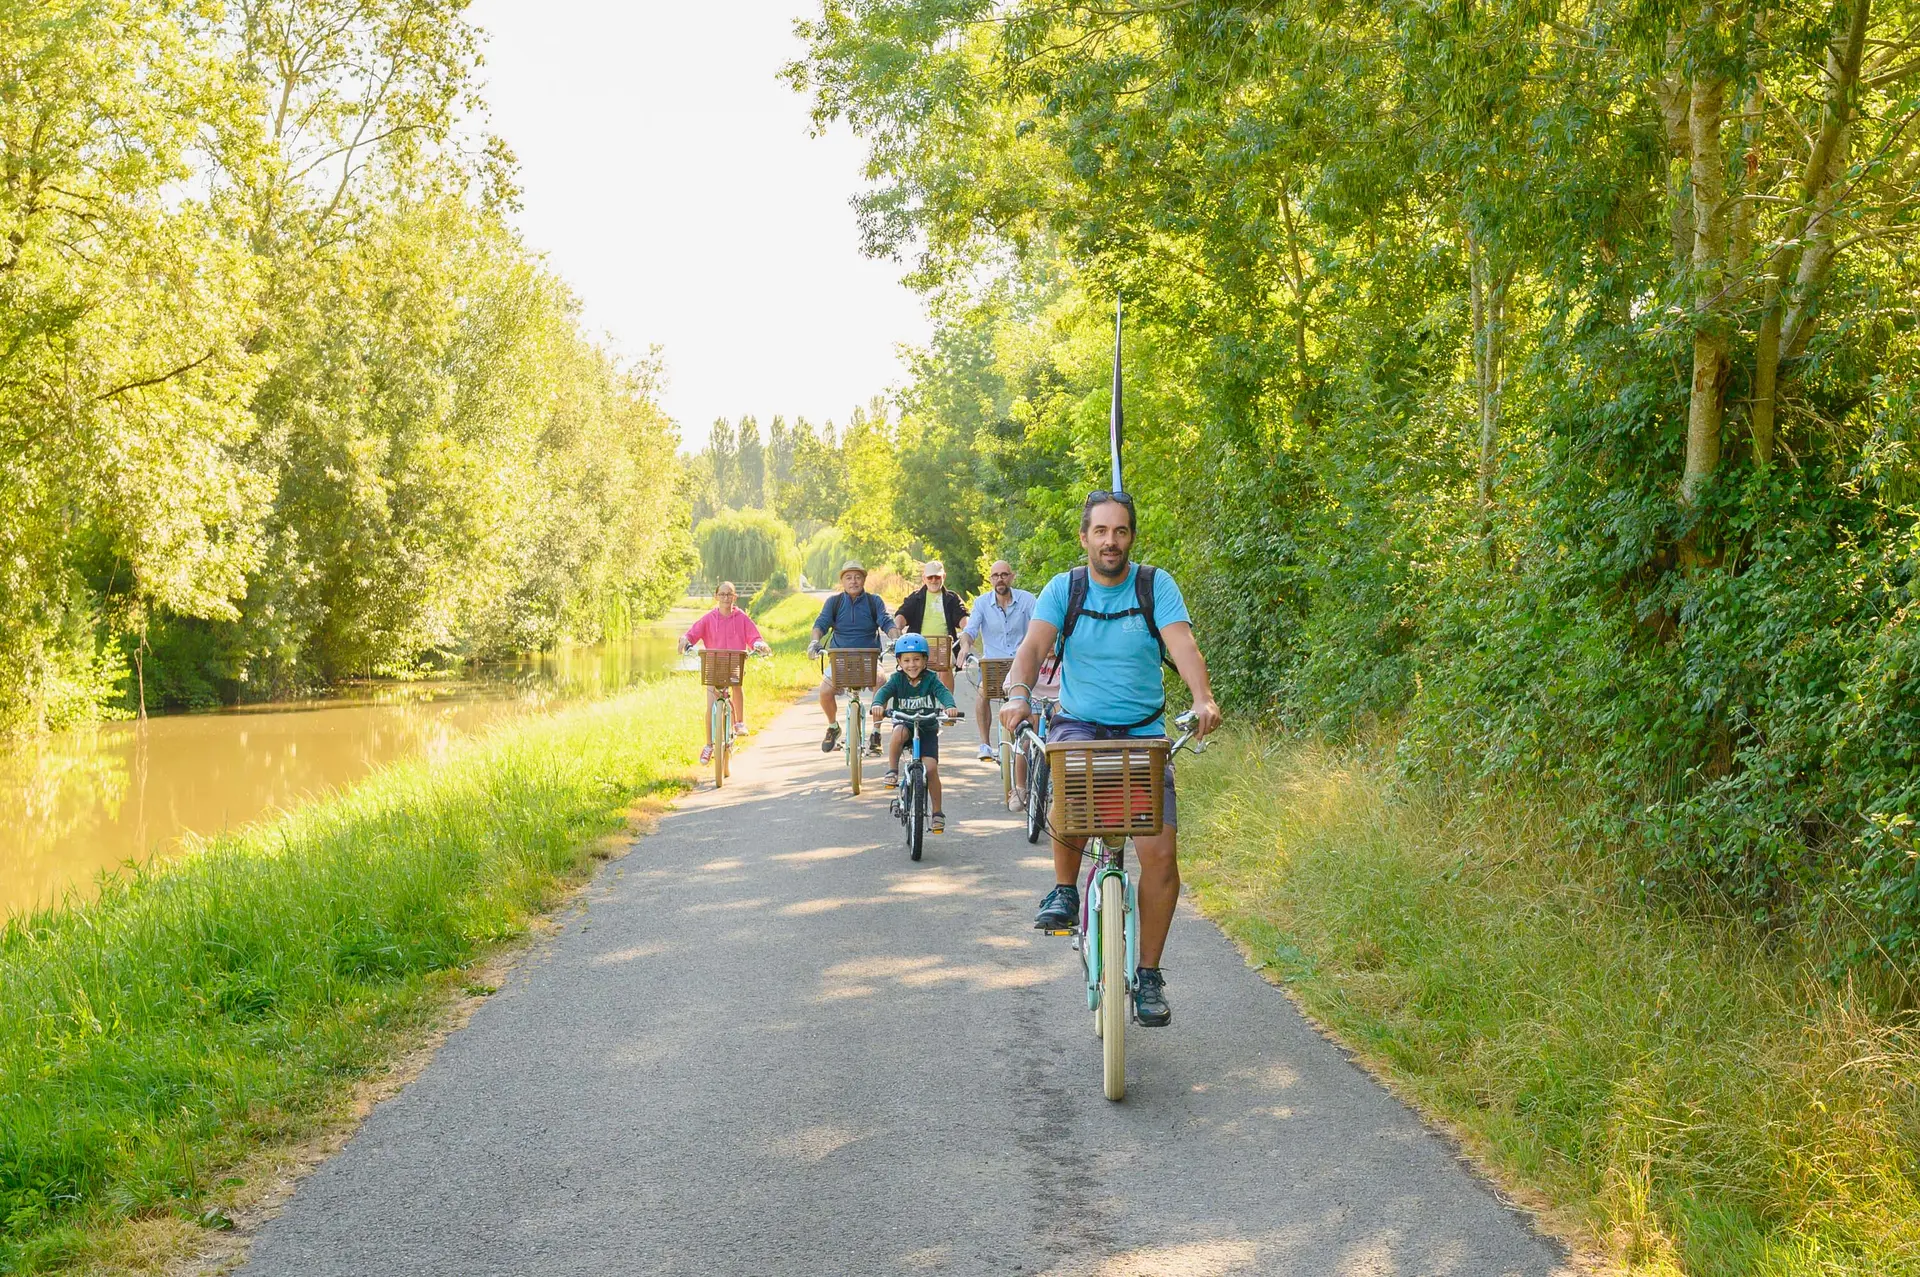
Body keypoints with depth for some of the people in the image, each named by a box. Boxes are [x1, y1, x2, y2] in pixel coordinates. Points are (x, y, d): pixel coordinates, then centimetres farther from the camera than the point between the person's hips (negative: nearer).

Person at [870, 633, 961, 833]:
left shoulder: (930, 679, -7)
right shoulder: (897, 679, -5)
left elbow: (943, 692, -23)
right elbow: (884, 691, -22)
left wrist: (950, 706, -46)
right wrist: (878, 704, -46)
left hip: (927, 729, 0)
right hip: (905, 724, 0)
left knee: (931, 768, -16)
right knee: (899, 732, -37)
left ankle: (937, 813, -1)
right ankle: (892, 770, -16)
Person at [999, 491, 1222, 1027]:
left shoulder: (1155, 586, -2)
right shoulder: (1063, 589, 0)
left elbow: (1183, 644, -18)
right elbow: (1034, 646, -14)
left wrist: (1203, 698, -37)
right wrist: (1018, 694, -35)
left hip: (1143, 732, 0)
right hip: (1078, 725, 0)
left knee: (1160, 852, -13)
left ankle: (1149, 974, 4)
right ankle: (1064, 888, -9)